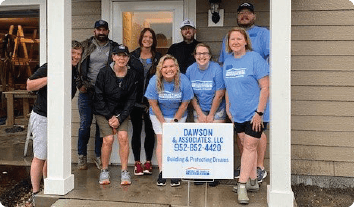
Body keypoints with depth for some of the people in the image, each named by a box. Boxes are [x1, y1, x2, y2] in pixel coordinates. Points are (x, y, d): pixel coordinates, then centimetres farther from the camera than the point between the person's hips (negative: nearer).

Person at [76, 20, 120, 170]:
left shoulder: (114, 48, 7)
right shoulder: (86, 46, 6)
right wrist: (80, 84, 0)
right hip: (86, 90, 0)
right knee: (85, 124, 2)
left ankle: (98, 156, 18)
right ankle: (82, 156, 17)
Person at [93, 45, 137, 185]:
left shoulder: (132, 75, -4)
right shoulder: (104, 72, -10)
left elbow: (131, 100, -2)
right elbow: (99, 97, -8)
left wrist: (120, 118, -11)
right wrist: (110, 117, -12)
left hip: (122, 112, 2)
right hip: (103, 112, -2)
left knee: (123, 136, -17)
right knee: (108, 139, -15)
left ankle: (124, 172, -4)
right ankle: (104, 171, 5)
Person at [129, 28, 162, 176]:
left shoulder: (158, 57, 6)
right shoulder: (133, 56, 4)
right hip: (136, 100, 0)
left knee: (150, 131, 6)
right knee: (136, 130, 5)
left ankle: (148, 162, 17)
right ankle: (137, 163, 14)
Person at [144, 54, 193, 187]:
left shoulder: (183, 81, -18)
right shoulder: (154, 82, -18)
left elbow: (184, 104, -8)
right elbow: (153, 104, -9)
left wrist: (175, 120, -7)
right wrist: (163, 122, -7)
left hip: (178, 115, 0)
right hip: (159, 115, 1)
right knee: (161, 141, -5)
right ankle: (161, 172, 4)